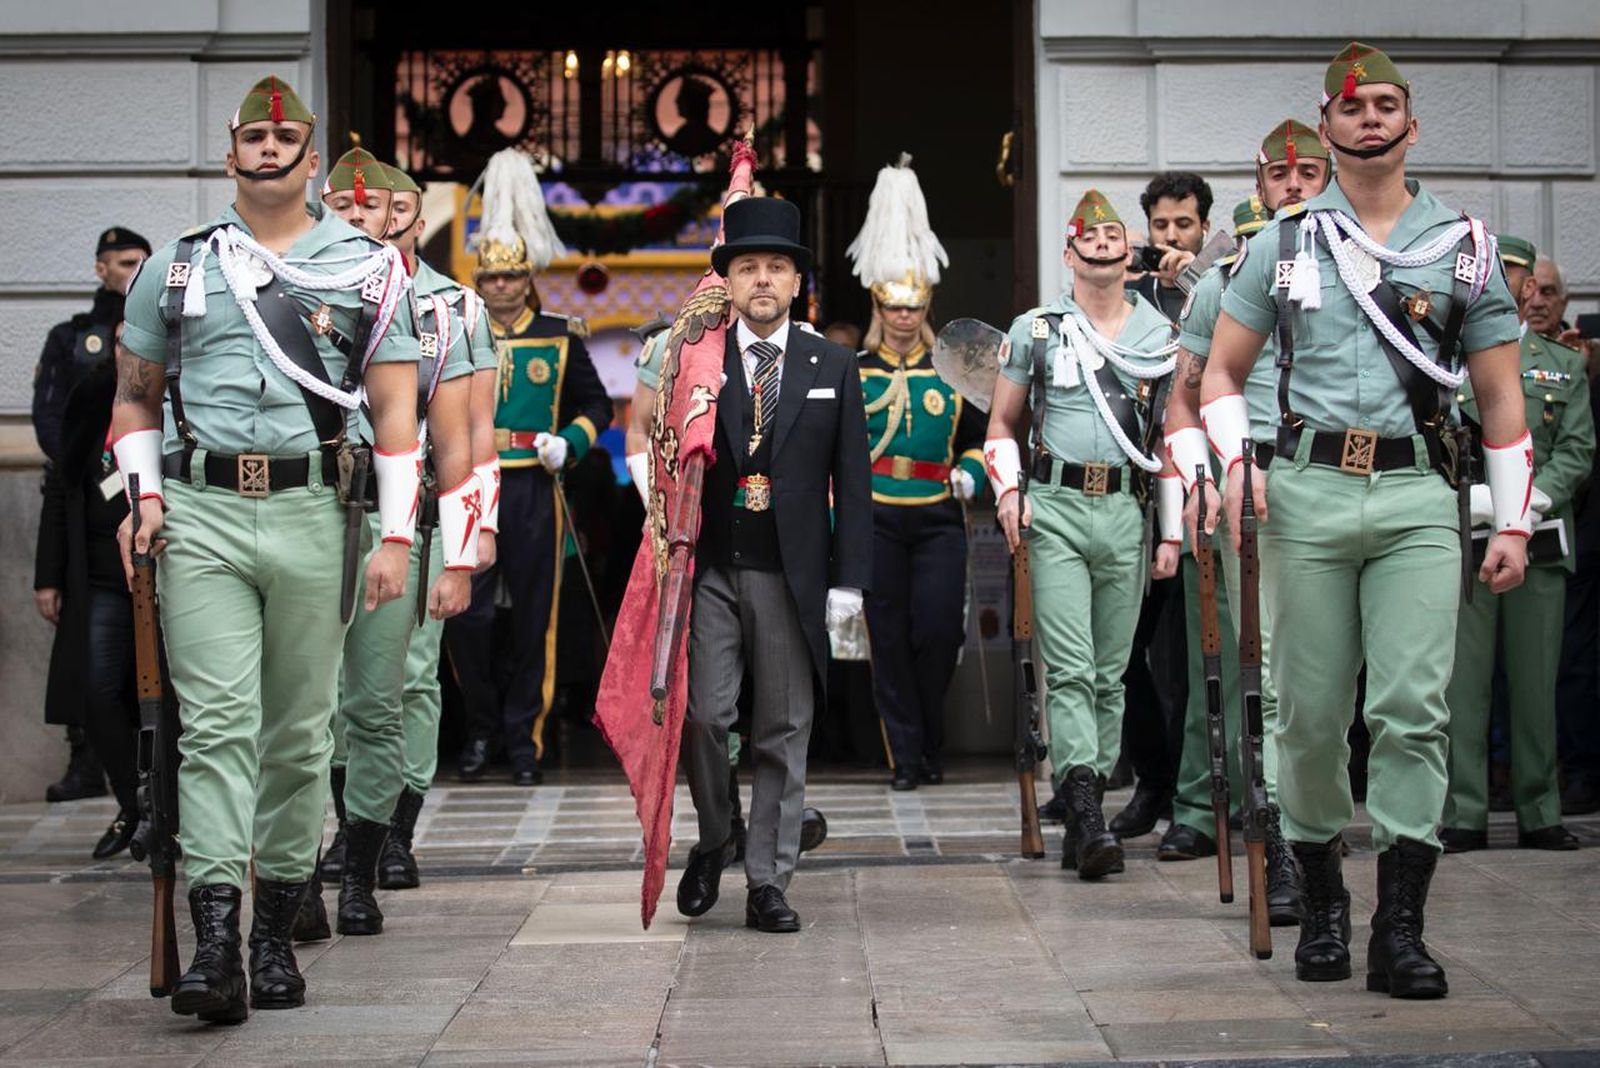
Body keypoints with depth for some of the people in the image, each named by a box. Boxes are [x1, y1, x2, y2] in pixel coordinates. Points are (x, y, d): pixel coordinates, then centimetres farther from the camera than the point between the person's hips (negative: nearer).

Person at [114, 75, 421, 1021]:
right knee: (217, 722, -10)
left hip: (310, 515, 0)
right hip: (199, 516, 0)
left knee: (300, 732, 5)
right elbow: (136, 395, 19)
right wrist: (145, 494, 4)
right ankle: (215, 945, -15)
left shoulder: (368, 269, 8)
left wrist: (396, 535, -2)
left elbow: (397, 411, 6)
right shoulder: (177, 266, 12)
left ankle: (276, 935, 17)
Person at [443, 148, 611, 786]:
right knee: (465, 617, -3)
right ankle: (481, 728, 15)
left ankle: (524, 737, 13)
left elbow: (596, 406, 12)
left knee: (534, 619, 3)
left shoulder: (561, 337, 6)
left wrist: (568, 443, -6)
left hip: (534, 493, 0)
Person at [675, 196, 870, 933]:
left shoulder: (833, 367, 8)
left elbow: (852, 480, 7)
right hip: (709, 569, -1)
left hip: (792, 575, 1)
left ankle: (767, 885, 11)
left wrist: (848, 579, 0)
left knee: (784, 733, 3)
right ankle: (712, 843, 18)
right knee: (703, 712, -8)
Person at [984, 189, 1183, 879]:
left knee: (1110, 673, 6)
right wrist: (1007, 490, -4)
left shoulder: (1160, 336, 11)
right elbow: (1002, 423, 13)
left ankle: (1084, 814, 15)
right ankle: (1087, 816, -18)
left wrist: (1172, 531, 8)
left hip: (1126, 512, 3)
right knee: (1070, 669, -12)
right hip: (1054, 510, -2)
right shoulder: (1035, 329, 7)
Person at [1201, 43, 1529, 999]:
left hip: (1418, 498, -1)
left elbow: (1502, 398, 11)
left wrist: (1512, 523, 5)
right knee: (1311, 712, 4)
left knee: (1416, 707, -11)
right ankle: (1321, 900, 21)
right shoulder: (1284, 245, 11)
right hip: (1307, 493, 1)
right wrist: (1237, 460, -2)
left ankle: (1401, 930, -8)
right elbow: (1224, 372, 16)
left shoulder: (1465, 246, 10)